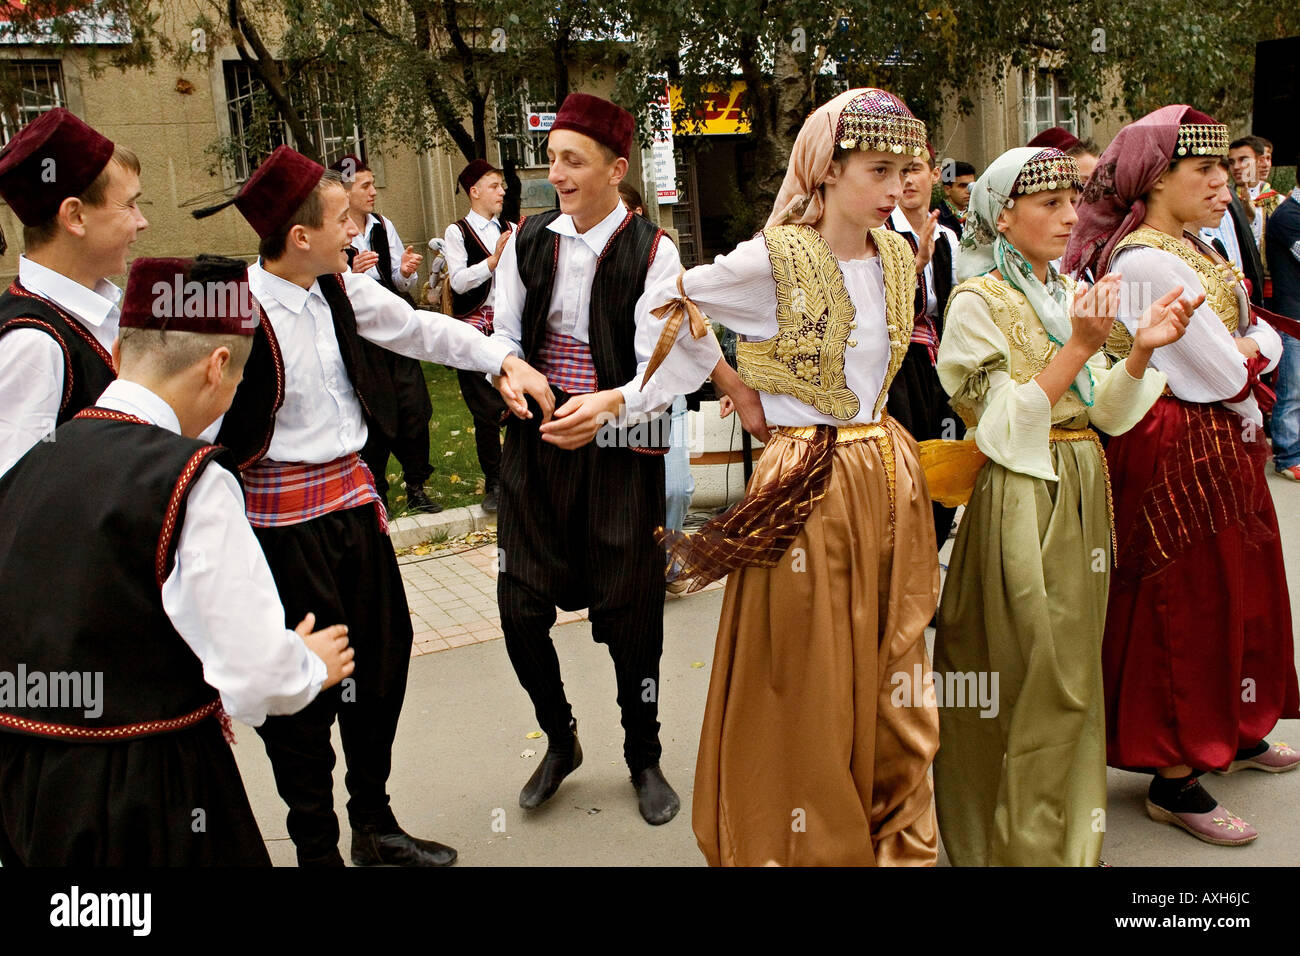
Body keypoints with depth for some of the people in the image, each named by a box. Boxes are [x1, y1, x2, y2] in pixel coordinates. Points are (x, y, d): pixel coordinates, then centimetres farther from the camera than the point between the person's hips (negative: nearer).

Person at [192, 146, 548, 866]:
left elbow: (418, 328, 15)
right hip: (286, 519, -8)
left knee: (383, 660, 17)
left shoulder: (339, 289, 2)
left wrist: (503, 359, 8)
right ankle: (316, 847, 27)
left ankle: (375, 826, 38)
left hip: (354, 495, 8)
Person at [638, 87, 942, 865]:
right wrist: (747, 396, 0)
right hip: (807, 486, -6)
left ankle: (900, 841, 32)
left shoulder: (897, 258, 8)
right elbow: (669, 303, -1)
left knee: (892, 676, 14)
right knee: (809, 686, 5)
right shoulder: (773, 259, -11)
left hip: (890, 475, 6)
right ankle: (809, 842, 26)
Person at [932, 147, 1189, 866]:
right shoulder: (978, 301, -9)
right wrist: (1079, 345, -22)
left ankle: (1071, 827, 31)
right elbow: (1006, 422, -17)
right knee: (1038, 680, 0)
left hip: (1082, 493, 7)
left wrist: (1143, 349, -8)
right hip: (1022, 501, -7)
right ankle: (1028, 841, 17)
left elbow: (1104, 413, 8)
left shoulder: (1073, 293, 11)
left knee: (1073, 670, 15)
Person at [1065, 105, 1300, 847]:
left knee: (1233, 592, 19)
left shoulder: (1191, 250, 13)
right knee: (1186, 603, -2)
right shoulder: (1145, 260, -20)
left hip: (1222, 443, 10)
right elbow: (1218, 372, -20)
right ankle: (1175, 779, 10)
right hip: (1181, 451, -10)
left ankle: (1232, 733, 37)